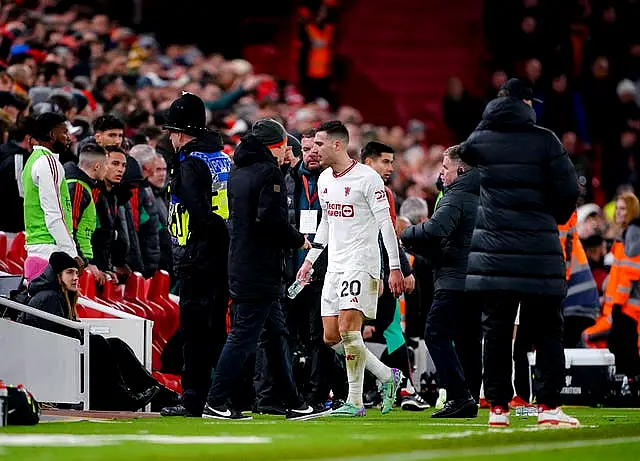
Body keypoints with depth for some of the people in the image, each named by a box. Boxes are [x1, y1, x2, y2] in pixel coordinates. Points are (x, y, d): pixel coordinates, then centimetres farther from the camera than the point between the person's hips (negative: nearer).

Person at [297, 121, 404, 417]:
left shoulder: (368, 178, -11)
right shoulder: (324, 179, 13)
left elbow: (385, 224, -11)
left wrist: (395, 268, -14)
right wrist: (310, 258, 22)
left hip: (361, 262, -8)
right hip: (334, 265, 8)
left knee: (348, 328, -18)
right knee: (331, 336, 2)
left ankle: (355, 402, -9)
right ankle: (387, 376, 17)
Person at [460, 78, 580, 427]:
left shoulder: (480, 140, 4)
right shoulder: (544, 140, -3)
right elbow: (569, 189, -4)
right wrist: (554, 218, 13)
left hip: (493, 248, 2)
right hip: (538, 248, -2)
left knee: (496, 328, 5)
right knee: (547, 329, 5)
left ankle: (498, 407, 3)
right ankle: (549, 405, -2)